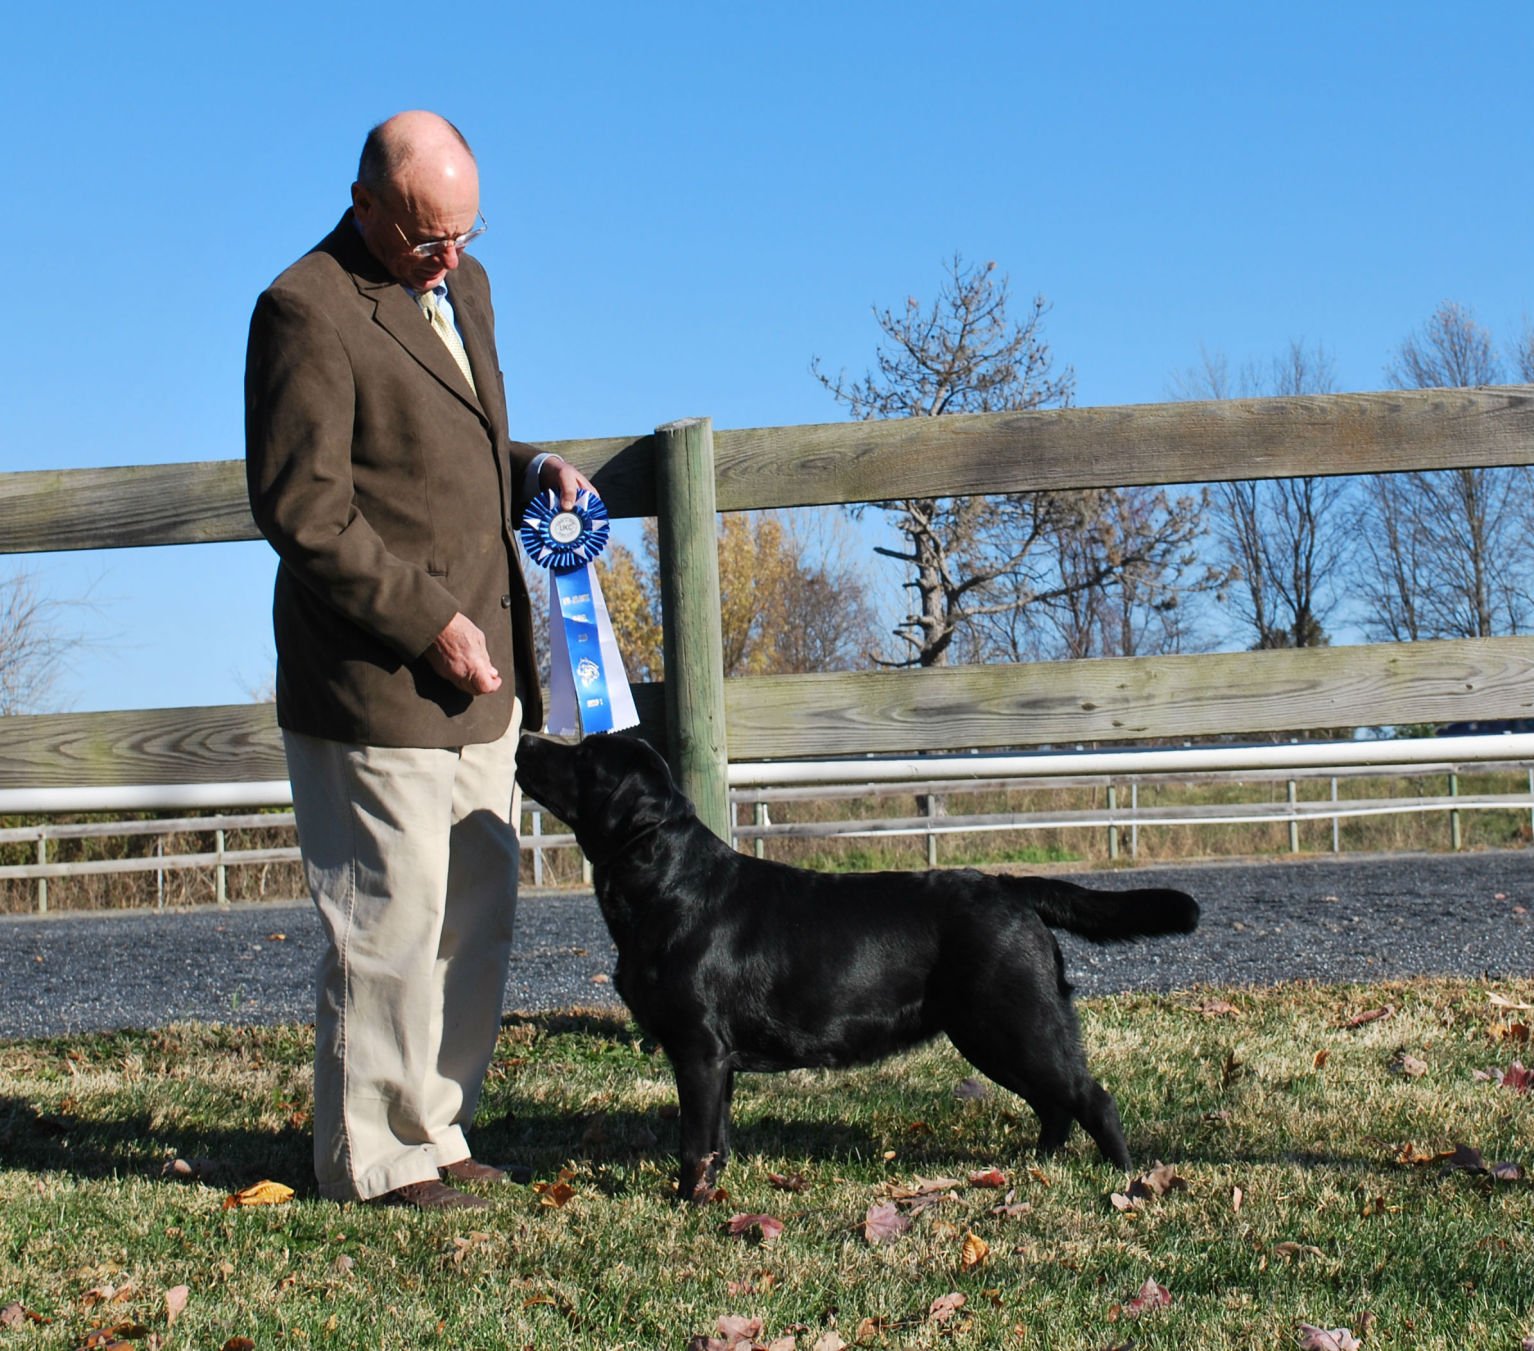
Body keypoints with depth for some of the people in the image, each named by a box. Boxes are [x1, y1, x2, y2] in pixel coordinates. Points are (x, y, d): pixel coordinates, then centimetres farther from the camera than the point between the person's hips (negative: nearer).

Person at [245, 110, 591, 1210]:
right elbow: (301, 509, -16)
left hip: (478, 674, 9)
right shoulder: (308, 312, -13)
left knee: (479, 914, 13)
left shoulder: (463, 285, 15)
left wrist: (531, 470, 7)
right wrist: (430, 621, -18)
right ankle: (376, 1160, 10)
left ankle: (436, 1132, 24)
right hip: (376, 682, -9)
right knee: (392, 924, -3)